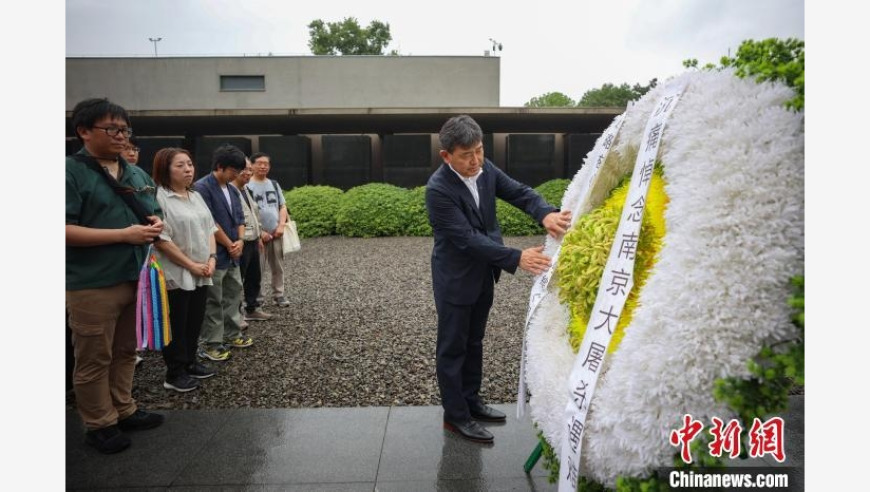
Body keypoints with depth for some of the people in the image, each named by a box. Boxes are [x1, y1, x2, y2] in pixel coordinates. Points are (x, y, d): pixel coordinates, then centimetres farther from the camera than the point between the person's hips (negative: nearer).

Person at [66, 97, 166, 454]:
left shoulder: (137, 175, 12)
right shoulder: (72, 171, -9)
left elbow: (153, 214, 22)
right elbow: (67, 230, -18)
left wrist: (156, 224, -3)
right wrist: (124, 234, -21)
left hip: (136, 279, 7)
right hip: (93, 285, -7)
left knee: (126, 352, 18)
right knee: (94, 359, 6)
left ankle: (124, 410, 32)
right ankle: (100, 425, 21)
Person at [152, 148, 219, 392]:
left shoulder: (197, 196, 12)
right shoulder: (159, 197, -13)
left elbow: (209, 228, 14)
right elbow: (161, 239, -19)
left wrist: (211, 258, -2)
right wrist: (191, 265, -16)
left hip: (201, 274, 7)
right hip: (176, 275, -7)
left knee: (195, 321, 15)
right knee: (177, 325, 3)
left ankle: (190, 363, 30)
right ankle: (175, 374, 15)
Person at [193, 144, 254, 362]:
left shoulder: (232, 190, 12)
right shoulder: (202, 188, -14)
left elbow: (240, 218, 15)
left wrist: (239, 241, -3)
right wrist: (230, 245, -10)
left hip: (232, 254, 8)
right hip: (214, 255, -8)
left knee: (234, 296, 16)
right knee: (213, 302, 0)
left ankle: (232, 334, 30)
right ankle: (208, 344, 11)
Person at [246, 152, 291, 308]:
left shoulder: (274, 184, 11)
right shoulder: (247, 186, -5)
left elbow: (283, 206, 13)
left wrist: (281, 226, -3)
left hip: (276, 233, 5)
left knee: (278, 266, 10)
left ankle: (278, 294, 21)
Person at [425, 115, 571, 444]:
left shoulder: (485, 169, -5)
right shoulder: (438, 189, -25)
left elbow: (519, 193, -6)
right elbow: (468, 238, -28)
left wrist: (546, 214, -27)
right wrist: (517, 258, -33)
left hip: (483, 274, 7)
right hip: (456, 279, -7)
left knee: (474, 342, 20)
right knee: (452, 348, 8)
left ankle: (471, 401, 38)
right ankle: (455, 416, 23)